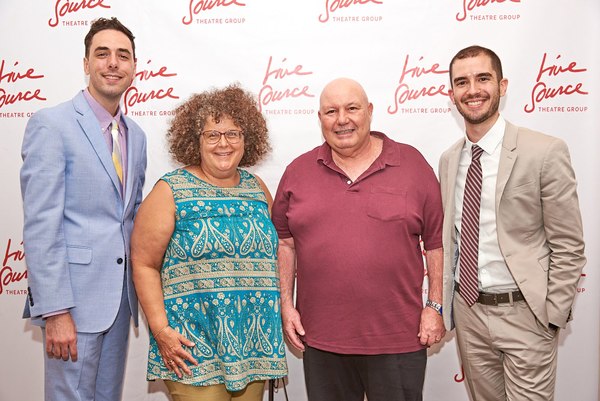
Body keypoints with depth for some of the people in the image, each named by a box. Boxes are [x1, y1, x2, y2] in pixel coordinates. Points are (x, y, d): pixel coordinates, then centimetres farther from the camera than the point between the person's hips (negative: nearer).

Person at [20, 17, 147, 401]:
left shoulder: (136, 135, 11)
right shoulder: (51, 124, -9)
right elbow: (41, 225, -15)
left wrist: (140, 289, 13)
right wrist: (55, 311, -18)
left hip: (120, 297, 7)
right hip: (73, 297, -6)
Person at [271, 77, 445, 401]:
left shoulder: (412, 164, -1)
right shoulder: (298, 172, 4)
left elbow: (436, 241, 1)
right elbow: (285, 241, 7)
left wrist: (435, 306, -2)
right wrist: (286, 304, 3)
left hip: (398, 339, -1)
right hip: (320, 339, 2)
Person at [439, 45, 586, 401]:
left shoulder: (545, 152, -12)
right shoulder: (449, 160, 5)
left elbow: (569, 248, -10)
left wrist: (551, 317, -11)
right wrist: (447, 305, 8)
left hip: (524, 313, -5)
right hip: (467, 310, 5)